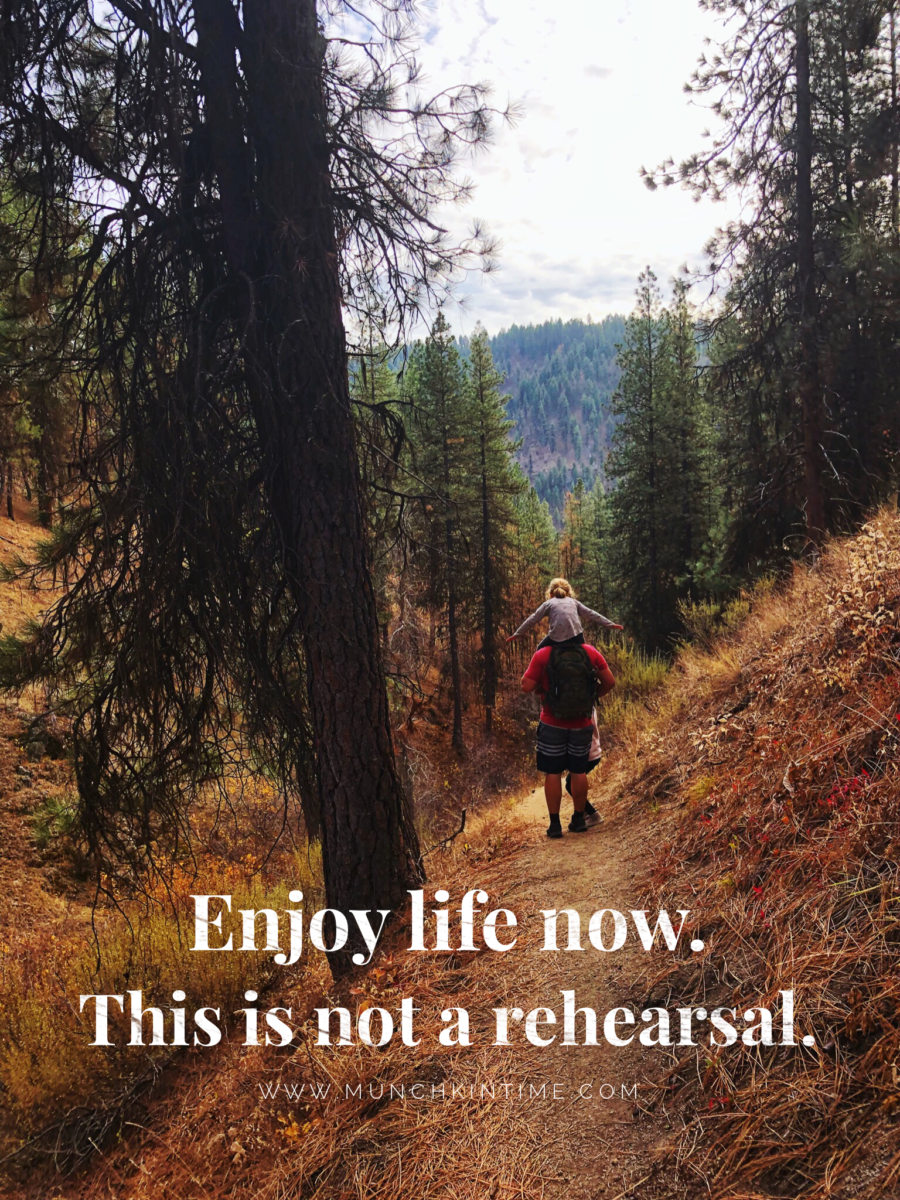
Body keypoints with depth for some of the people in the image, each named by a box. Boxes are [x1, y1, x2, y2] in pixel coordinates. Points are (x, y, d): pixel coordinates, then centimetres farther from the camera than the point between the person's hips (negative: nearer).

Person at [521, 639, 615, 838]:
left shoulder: (543, 655, -11)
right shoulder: (590, 653, -4)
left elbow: (527, 686, -13)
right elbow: (609, 682, -1)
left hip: (552, 724, -2)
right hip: (582, 724, 2)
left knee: (552, 773, 6)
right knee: (579, 771, 14)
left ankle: (554, 824, 6)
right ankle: (579, 820, 22)